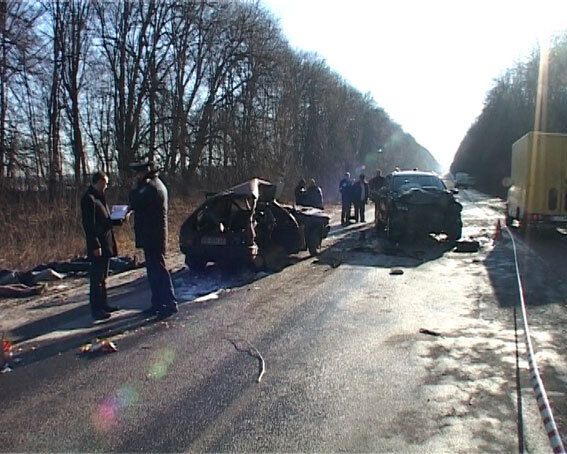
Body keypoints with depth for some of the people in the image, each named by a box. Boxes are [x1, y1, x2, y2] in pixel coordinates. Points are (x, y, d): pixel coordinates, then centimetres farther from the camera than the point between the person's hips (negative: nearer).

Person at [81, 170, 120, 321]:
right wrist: (95, 245, -21)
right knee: (97, 277, -3)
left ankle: (102, 304, 26)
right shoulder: (89, 198, -15)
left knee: (103, 276, 17)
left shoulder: (99, 197, 15)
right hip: (98, 245, -10)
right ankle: (96, 309, 5)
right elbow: (89, 225, -20)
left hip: (106, 243, 10)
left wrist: (117, 220, 7)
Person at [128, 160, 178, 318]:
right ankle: (158, 303, 22)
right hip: (153, 236, 10)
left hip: (153, 238, -10)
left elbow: (135, 205, -19)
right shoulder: (155, 184, 17)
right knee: (154, 271, 14)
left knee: (159, 270, -6)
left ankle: (170, 303, 0)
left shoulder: (151, 187, -16)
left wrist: (135, 187, -7)